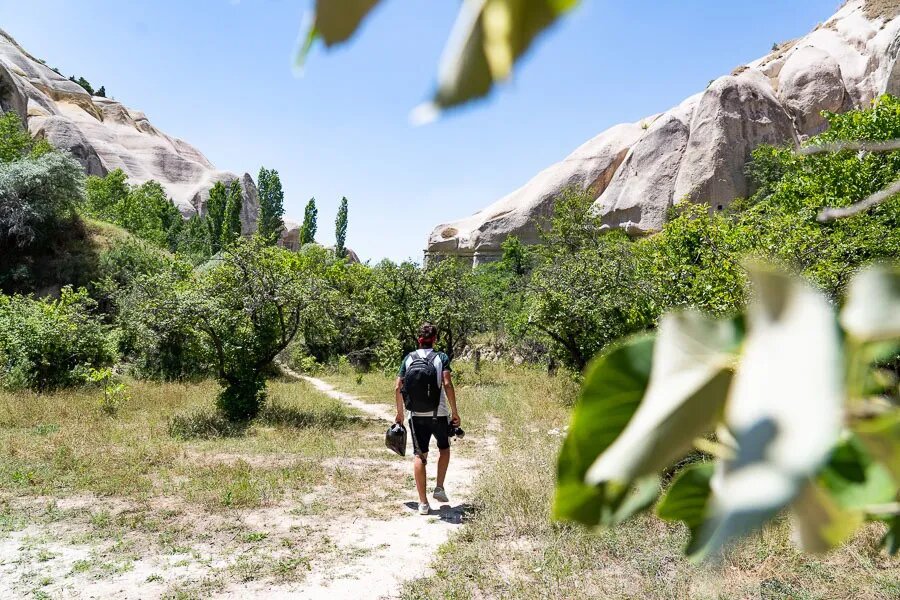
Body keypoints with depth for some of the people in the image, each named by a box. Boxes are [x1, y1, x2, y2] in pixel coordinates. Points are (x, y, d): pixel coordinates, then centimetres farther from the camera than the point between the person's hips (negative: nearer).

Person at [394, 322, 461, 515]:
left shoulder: (408, 358, 3)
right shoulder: (441, 358, -4)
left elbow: (398, 388, 1)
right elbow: (447, 385, -14)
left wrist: (400, 412, 13)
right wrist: (455, 412, -8)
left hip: (416, 415, 1)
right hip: (439, 414, -1)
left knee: (419, 456, 7)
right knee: (444, 448, 23)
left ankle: (423, 502, 7)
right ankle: (439, 488, 16)